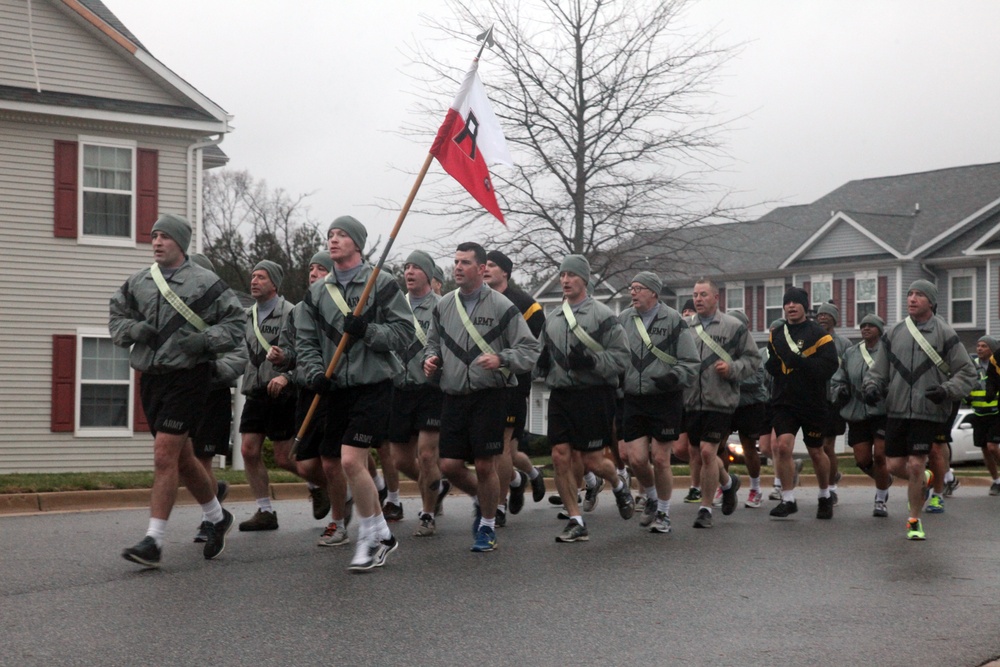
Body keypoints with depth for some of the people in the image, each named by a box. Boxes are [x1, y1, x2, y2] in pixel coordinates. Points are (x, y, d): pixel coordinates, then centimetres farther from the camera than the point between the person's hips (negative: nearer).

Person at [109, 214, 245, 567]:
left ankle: (153, 541, -11)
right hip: (149, 378, 6)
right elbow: (115, 316, 19)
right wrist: (133, 329, -2)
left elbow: (235, 320, -1)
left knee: (164, 456, -12)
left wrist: (205, 340, -16)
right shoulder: (137, 282, 10)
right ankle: (217, 517, 36)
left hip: (187, 376, -6)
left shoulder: (205, 282, -5)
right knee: (182, 457, 16)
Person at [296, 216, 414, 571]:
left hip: (373, 385, -6)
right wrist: (316, 372, -4)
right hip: (337, 389, 6)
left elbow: (404, 333, -7)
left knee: (351, 461, -16)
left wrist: (367, 330, -20)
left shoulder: (383, 284, -3)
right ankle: (382, 535, 25)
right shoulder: (317, 292, 12)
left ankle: (370, 536, -1)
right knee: (357, 466, 10)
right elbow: (305, 339, 12)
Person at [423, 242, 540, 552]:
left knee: (485, 465, -2)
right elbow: (433, 343, 24)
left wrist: (501, 359, -21)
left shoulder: (501, 306, -5)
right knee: (449, 465, 1)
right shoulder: (443, 306, 9)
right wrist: (431, 359, 2)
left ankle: (488, 526, 18)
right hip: (453, 396, 4)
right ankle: (481, 499, 32)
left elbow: (530, 349, -4)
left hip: (490, 396, -4)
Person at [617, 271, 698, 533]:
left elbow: (690, 362, -4)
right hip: (632, 401, 3)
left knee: (660, 459, -1)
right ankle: (651, 499, 29)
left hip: (665, 401, -3)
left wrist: (673, 377, -20)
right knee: (636, 459, 0)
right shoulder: (623, 320, 7)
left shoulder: (674, 321, -5)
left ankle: (663, 512, 17)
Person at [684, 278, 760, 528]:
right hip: (691, 401, 5)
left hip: (719, 401, -4)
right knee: (696, 453, 12)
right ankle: (728, 482, 41)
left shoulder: (733, 327, 0)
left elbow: (753, 358, 4)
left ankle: (705, 508, 4)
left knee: (707, 451, -10)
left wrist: (732, 368, -12)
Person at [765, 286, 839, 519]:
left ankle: (825, 496, 32)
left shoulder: (818, 334, -7)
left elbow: (830, 366, -17)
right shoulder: (776, 335, 9)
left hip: (813, 403, -3)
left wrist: (799, 361, -26)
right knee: (782, 446, -13)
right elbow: (771, 368, 14)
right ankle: (788, 500, -2)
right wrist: (773, 364, -10)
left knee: (816, 452, 10)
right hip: (785, 402, 3)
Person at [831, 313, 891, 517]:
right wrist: (840, 392, -2)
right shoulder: (851, 353, 12)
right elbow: (838, 380, 19)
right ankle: (885, 480, 35)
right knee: (862, 459, 3)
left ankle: (881, 500, 9)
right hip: (857, 413, 5)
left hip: (882, 411, -5)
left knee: (880, 456, -9)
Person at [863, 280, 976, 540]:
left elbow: (967, 373, 2)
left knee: (916, 465, -8)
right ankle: (924, 480, 38)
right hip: (897, 411, 4)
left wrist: (947, 391, -15)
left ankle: (914, 521, 10)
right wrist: (872, 387, -4)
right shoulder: (894, 333, 10)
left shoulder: (944, 334, -1)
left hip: (928, 412, -4)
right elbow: (879, 370, 16)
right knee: (895, 466, 4)